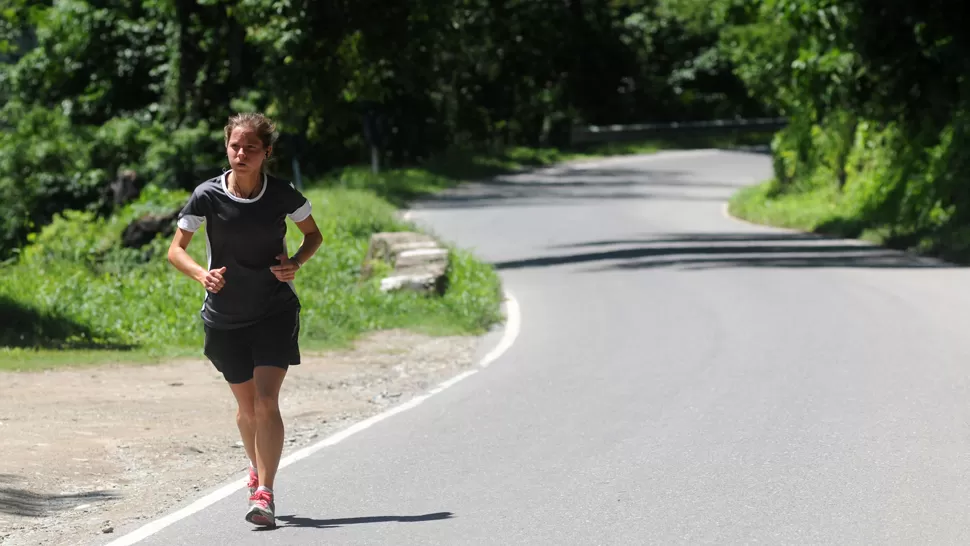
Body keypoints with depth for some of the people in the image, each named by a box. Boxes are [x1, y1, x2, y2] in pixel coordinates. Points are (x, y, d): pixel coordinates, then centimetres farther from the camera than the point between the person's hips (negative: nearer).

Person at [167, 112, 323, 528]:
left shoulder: (283, 195, -10)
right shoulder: (207, 196, -11)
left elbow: (313, 234, 8)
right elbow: (175, 249, -6)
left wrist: (295, 263, -12)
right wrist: (202, 274, -25)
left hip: (275, 311, -1)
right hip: (224, 318, 1)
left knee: (266, 401, -15)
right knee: (247, 406, 12)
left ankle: (264, 494, -15)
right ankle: (257, 469, 41)